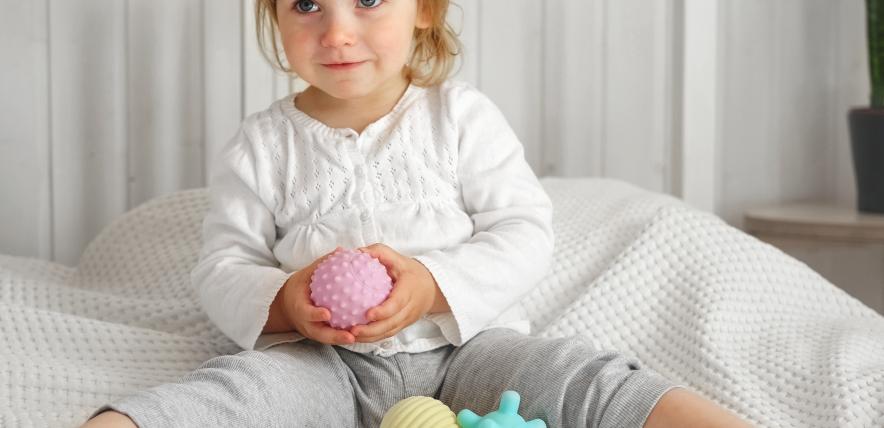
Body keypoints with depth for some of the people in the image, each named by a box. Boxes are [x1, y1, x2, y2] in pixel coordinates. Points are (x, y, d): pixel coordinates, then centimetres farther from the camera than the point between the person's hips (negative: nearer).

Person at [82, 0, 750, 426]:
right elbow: (222, 267, 7)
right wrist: (284, 303, -17)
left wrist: (435, 286, -18)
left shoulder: (461, 116, 5)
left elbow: (526, 232, 0)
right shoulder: (262, 146, 7)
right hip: (321, 362, 0)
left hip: (462, 344, 1)